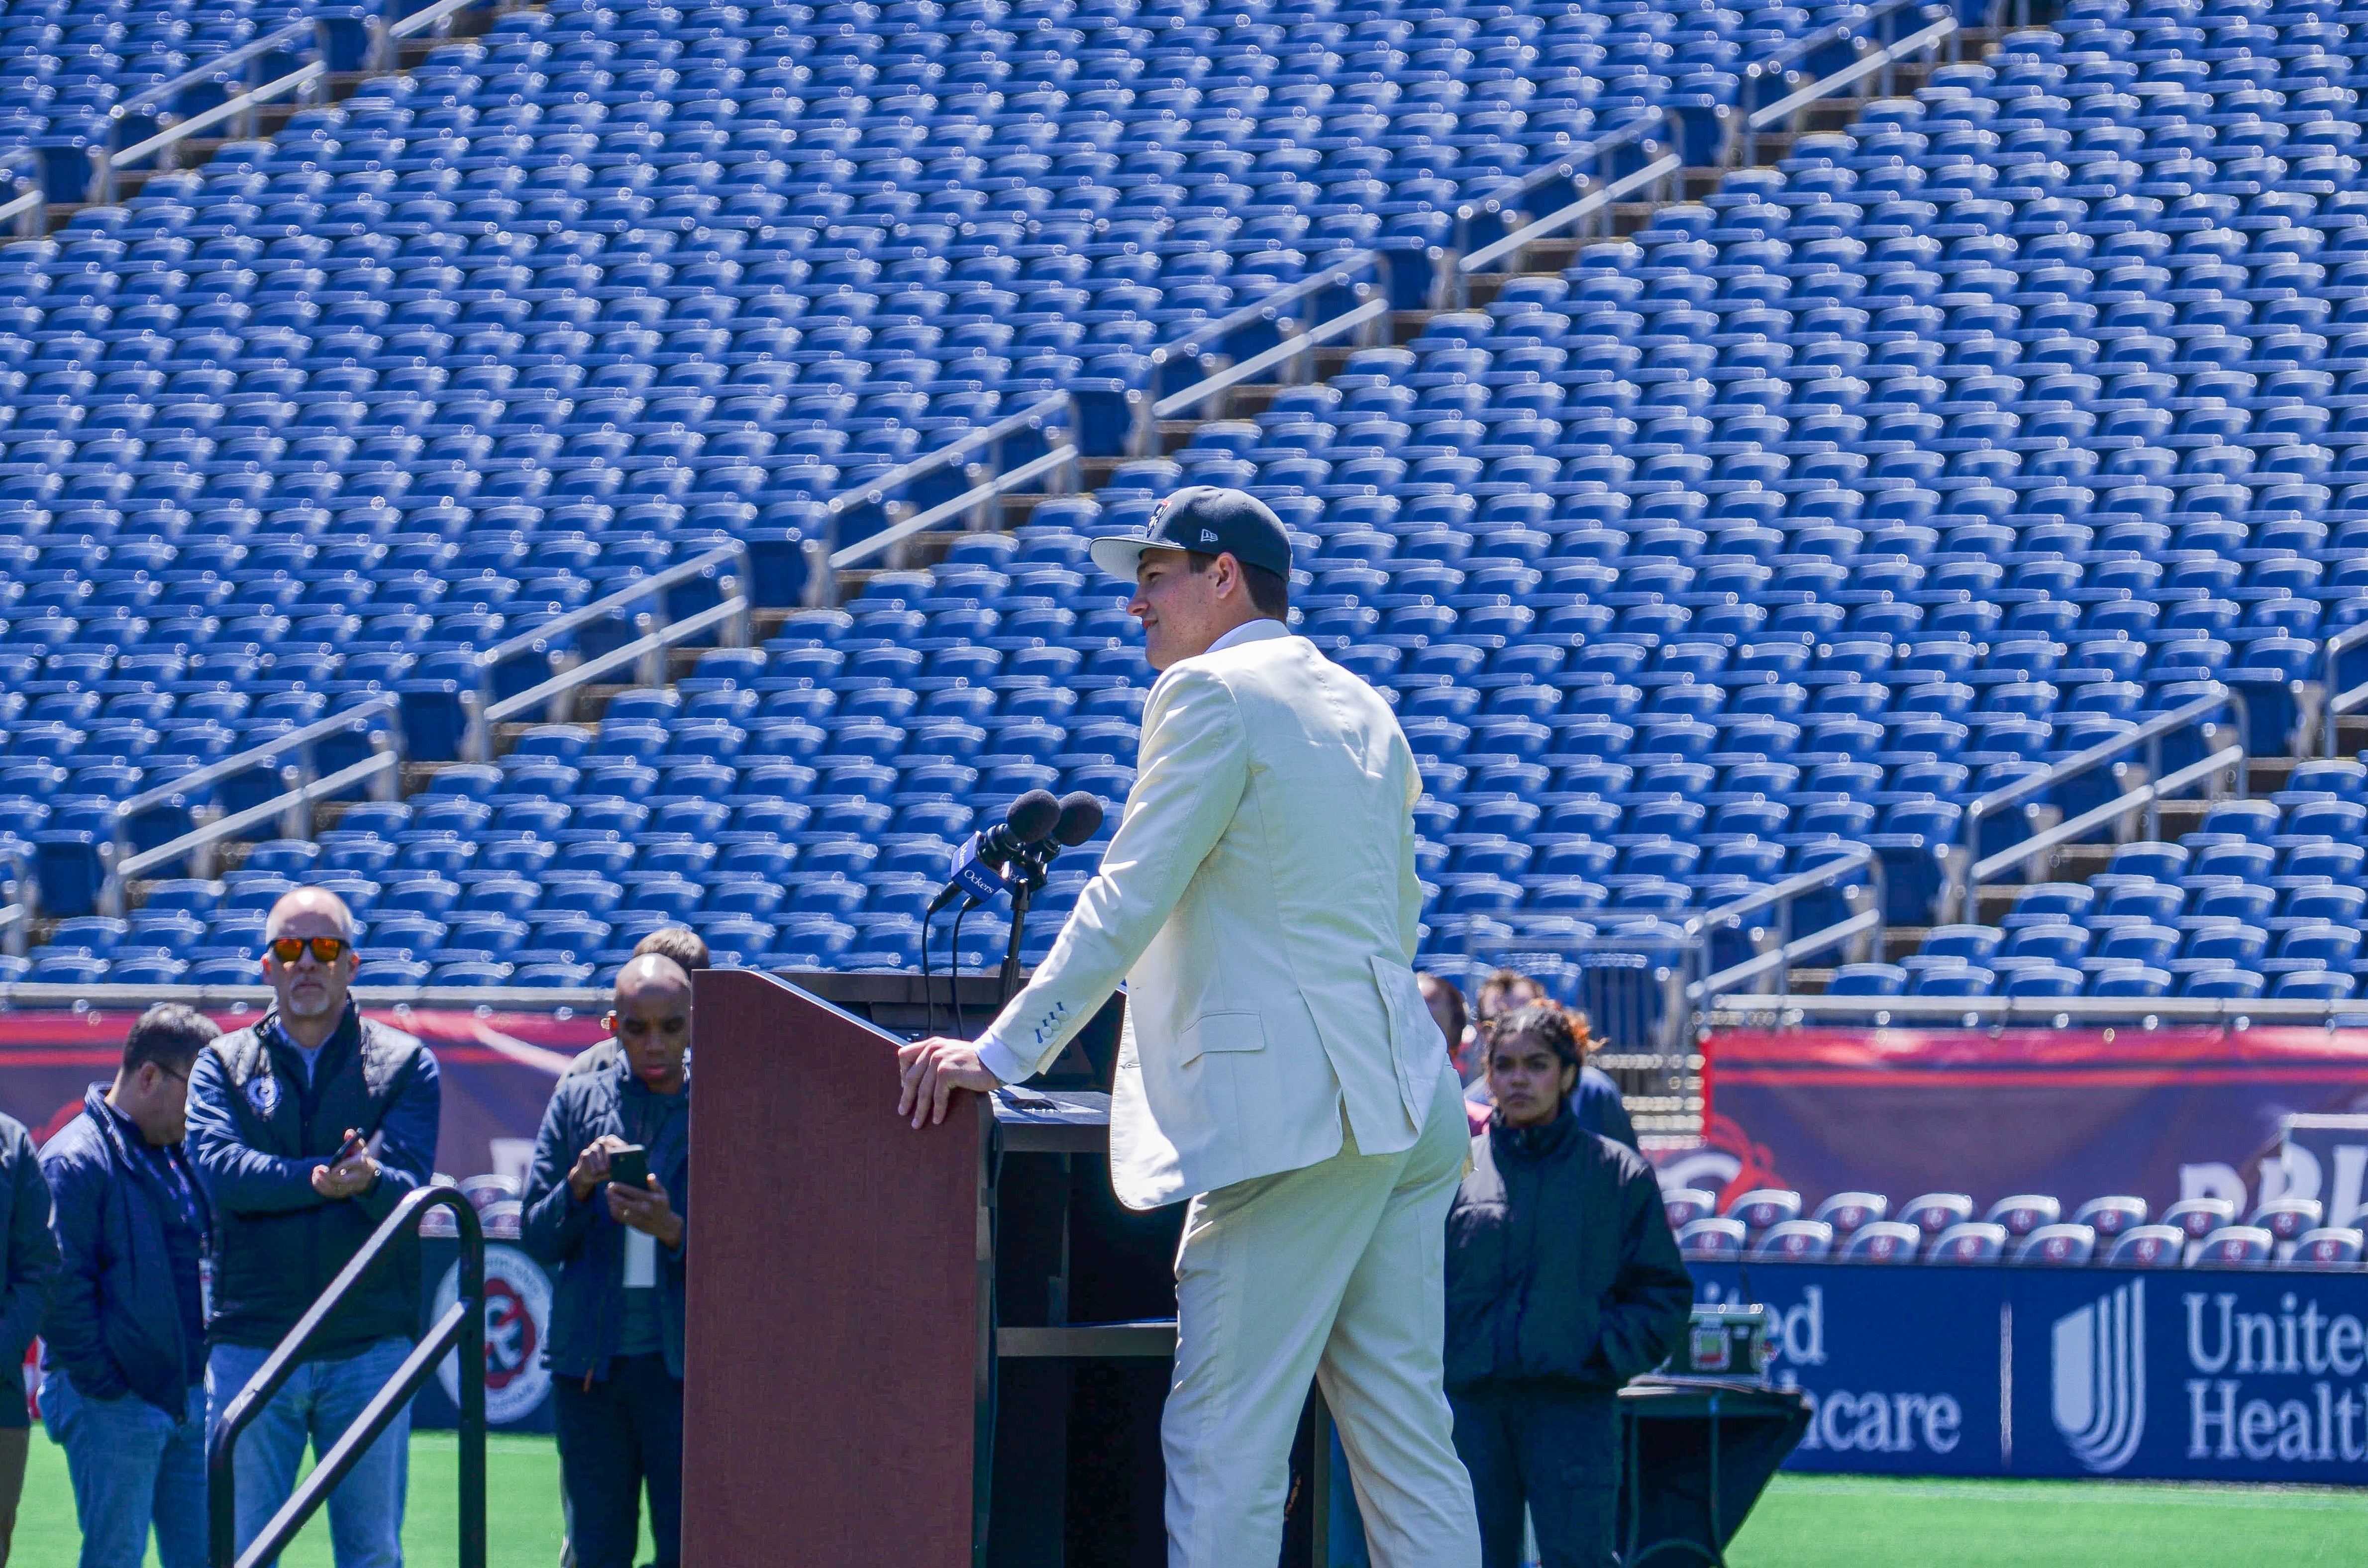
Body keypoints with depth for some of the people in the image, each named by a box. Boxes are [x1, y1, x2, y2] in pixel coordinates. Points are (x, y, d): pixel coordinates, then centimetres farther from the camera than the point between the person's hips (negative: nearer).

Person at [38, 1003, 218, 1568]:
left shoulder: (179, 1156, 16)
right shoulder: (75, 1160, -11)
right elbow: (60, 1284, -16)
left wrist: (205, 1368, 14)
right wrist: (101, 1384, -17)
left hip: (188, 1395, 8)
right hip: (112, 1405, -8)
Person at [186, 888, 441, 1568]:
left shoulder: (405, 1066, 7)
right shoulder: (223, 1065, 10)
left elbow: (408, 1188, -8)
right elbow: (217, 1168, -9)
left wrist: (368, 1179, -31)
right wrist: (326, 1178, -15)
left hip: (369, 1348, 0)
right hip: (252, 1346, 0)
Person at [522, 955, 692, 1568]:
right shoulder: (577, 1102, 10)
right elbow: (537, 1238, 8)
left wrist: (672, 1229, -19)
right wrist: (579, 1184, -12)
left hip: (682, 1360, -2)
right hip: (588, 1360, 2)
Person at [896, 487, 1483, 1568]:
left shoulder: (1210, 694, -6)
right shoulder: (1364, 708, 20)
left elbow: (1126, 904, -12)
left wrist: (1002, 1054, -11)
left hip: (1294, 1112, -9)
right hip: (1407, 1113, 9)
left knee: (1223, 1446, -9)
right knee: (1406, 1441, 7)